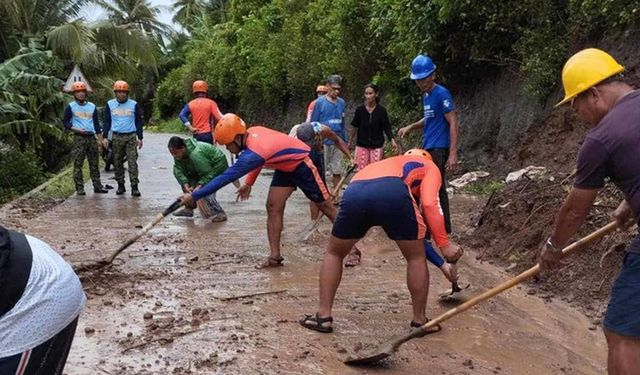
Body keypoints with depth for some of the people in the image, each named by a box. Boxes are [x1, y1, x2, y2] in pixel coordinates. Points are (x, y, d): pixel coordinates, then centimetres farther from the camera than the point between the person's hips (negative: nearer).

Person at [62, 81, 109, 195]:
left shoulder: (92, 106, 14)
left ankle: (97, 186, 12)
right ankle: (79, 188, 0)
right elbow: (65, 122, 3)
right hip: (79, 138, -4)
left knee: (94, 163, 7)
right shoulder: (71, 107, 3)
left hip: (91, 137, 4)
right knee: (78, 164, -4)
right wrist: (75, 129, -14)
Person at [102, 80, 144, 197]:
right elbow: (107, 121, 9)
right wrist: (105, 137, 2)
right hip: (117, 137, 2)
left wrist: (140, 138, 3)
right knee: (117, 162, 7)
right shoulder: (110, 104, 6)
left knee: (132, 162, -8)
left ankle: (134, 187, -8)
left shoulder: (134, 104, 3)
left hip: (131, 137, -2)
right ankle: (120, 185, 17)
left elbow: (138, 122, 7)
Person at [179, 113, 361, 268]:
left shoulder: (252, 154, -34)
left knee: (326, 206, 1)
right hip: (285, 167, 9)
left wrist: (194, 196, -28)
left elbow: (225, 178, -33)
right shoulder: (252, 131, -10)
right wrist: (248, 183, 11)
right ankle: (275, 256, -1)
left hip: (303, 163, -8)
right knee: (273, 207, -2)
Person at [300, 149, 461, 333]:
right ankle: (419, 321, 30)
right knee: (416, 257, 22)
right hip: (392, 192, -4)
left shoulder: (390, 162, 47)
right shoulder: (430, 166, 32)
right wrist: (444, 244, 12)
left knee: (333, 253, 28)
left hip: (354, 191, 4)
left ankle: (323, 316, 27)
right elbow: (429, 204, 11)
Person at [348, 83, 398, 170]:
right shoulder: (360, 109, -2)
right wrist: (350, 142, 12)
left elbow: (387, 127, 1)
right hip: (362, 145, 1)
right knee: (362, 170, 0)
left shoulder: (381, 110, -3)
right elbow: (354, 126, 8)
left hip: (377, 146, 0)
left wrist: (392, 140, -12)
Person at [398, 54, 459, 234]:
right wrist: (411, 127, 10)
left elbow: (453, 123, -16)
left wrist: (453, 153, -22)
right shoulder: (426, 95, 13)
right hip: (429, 148, 9)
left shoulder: (441, 93, -13)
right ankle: (444, 228, 22)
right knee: (437, 189, 13)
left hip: (438, 149, -9)